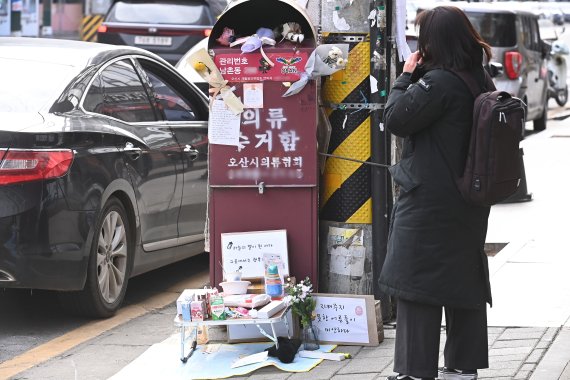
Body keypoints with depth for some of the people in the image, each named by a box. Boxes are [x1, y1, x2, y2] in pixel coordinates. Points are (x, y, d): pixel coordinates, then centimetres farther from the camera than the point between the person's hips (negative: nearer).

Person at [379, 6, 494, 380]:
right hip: (469, 202, 9)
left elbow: (396, 119, -16)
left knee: (417, 286, -2)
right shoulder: (481, 80, 7)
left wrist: (407, 76, -5)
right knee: (464, 280, 14)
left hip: (428, 203, -9)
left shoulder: (438, 82, -20)